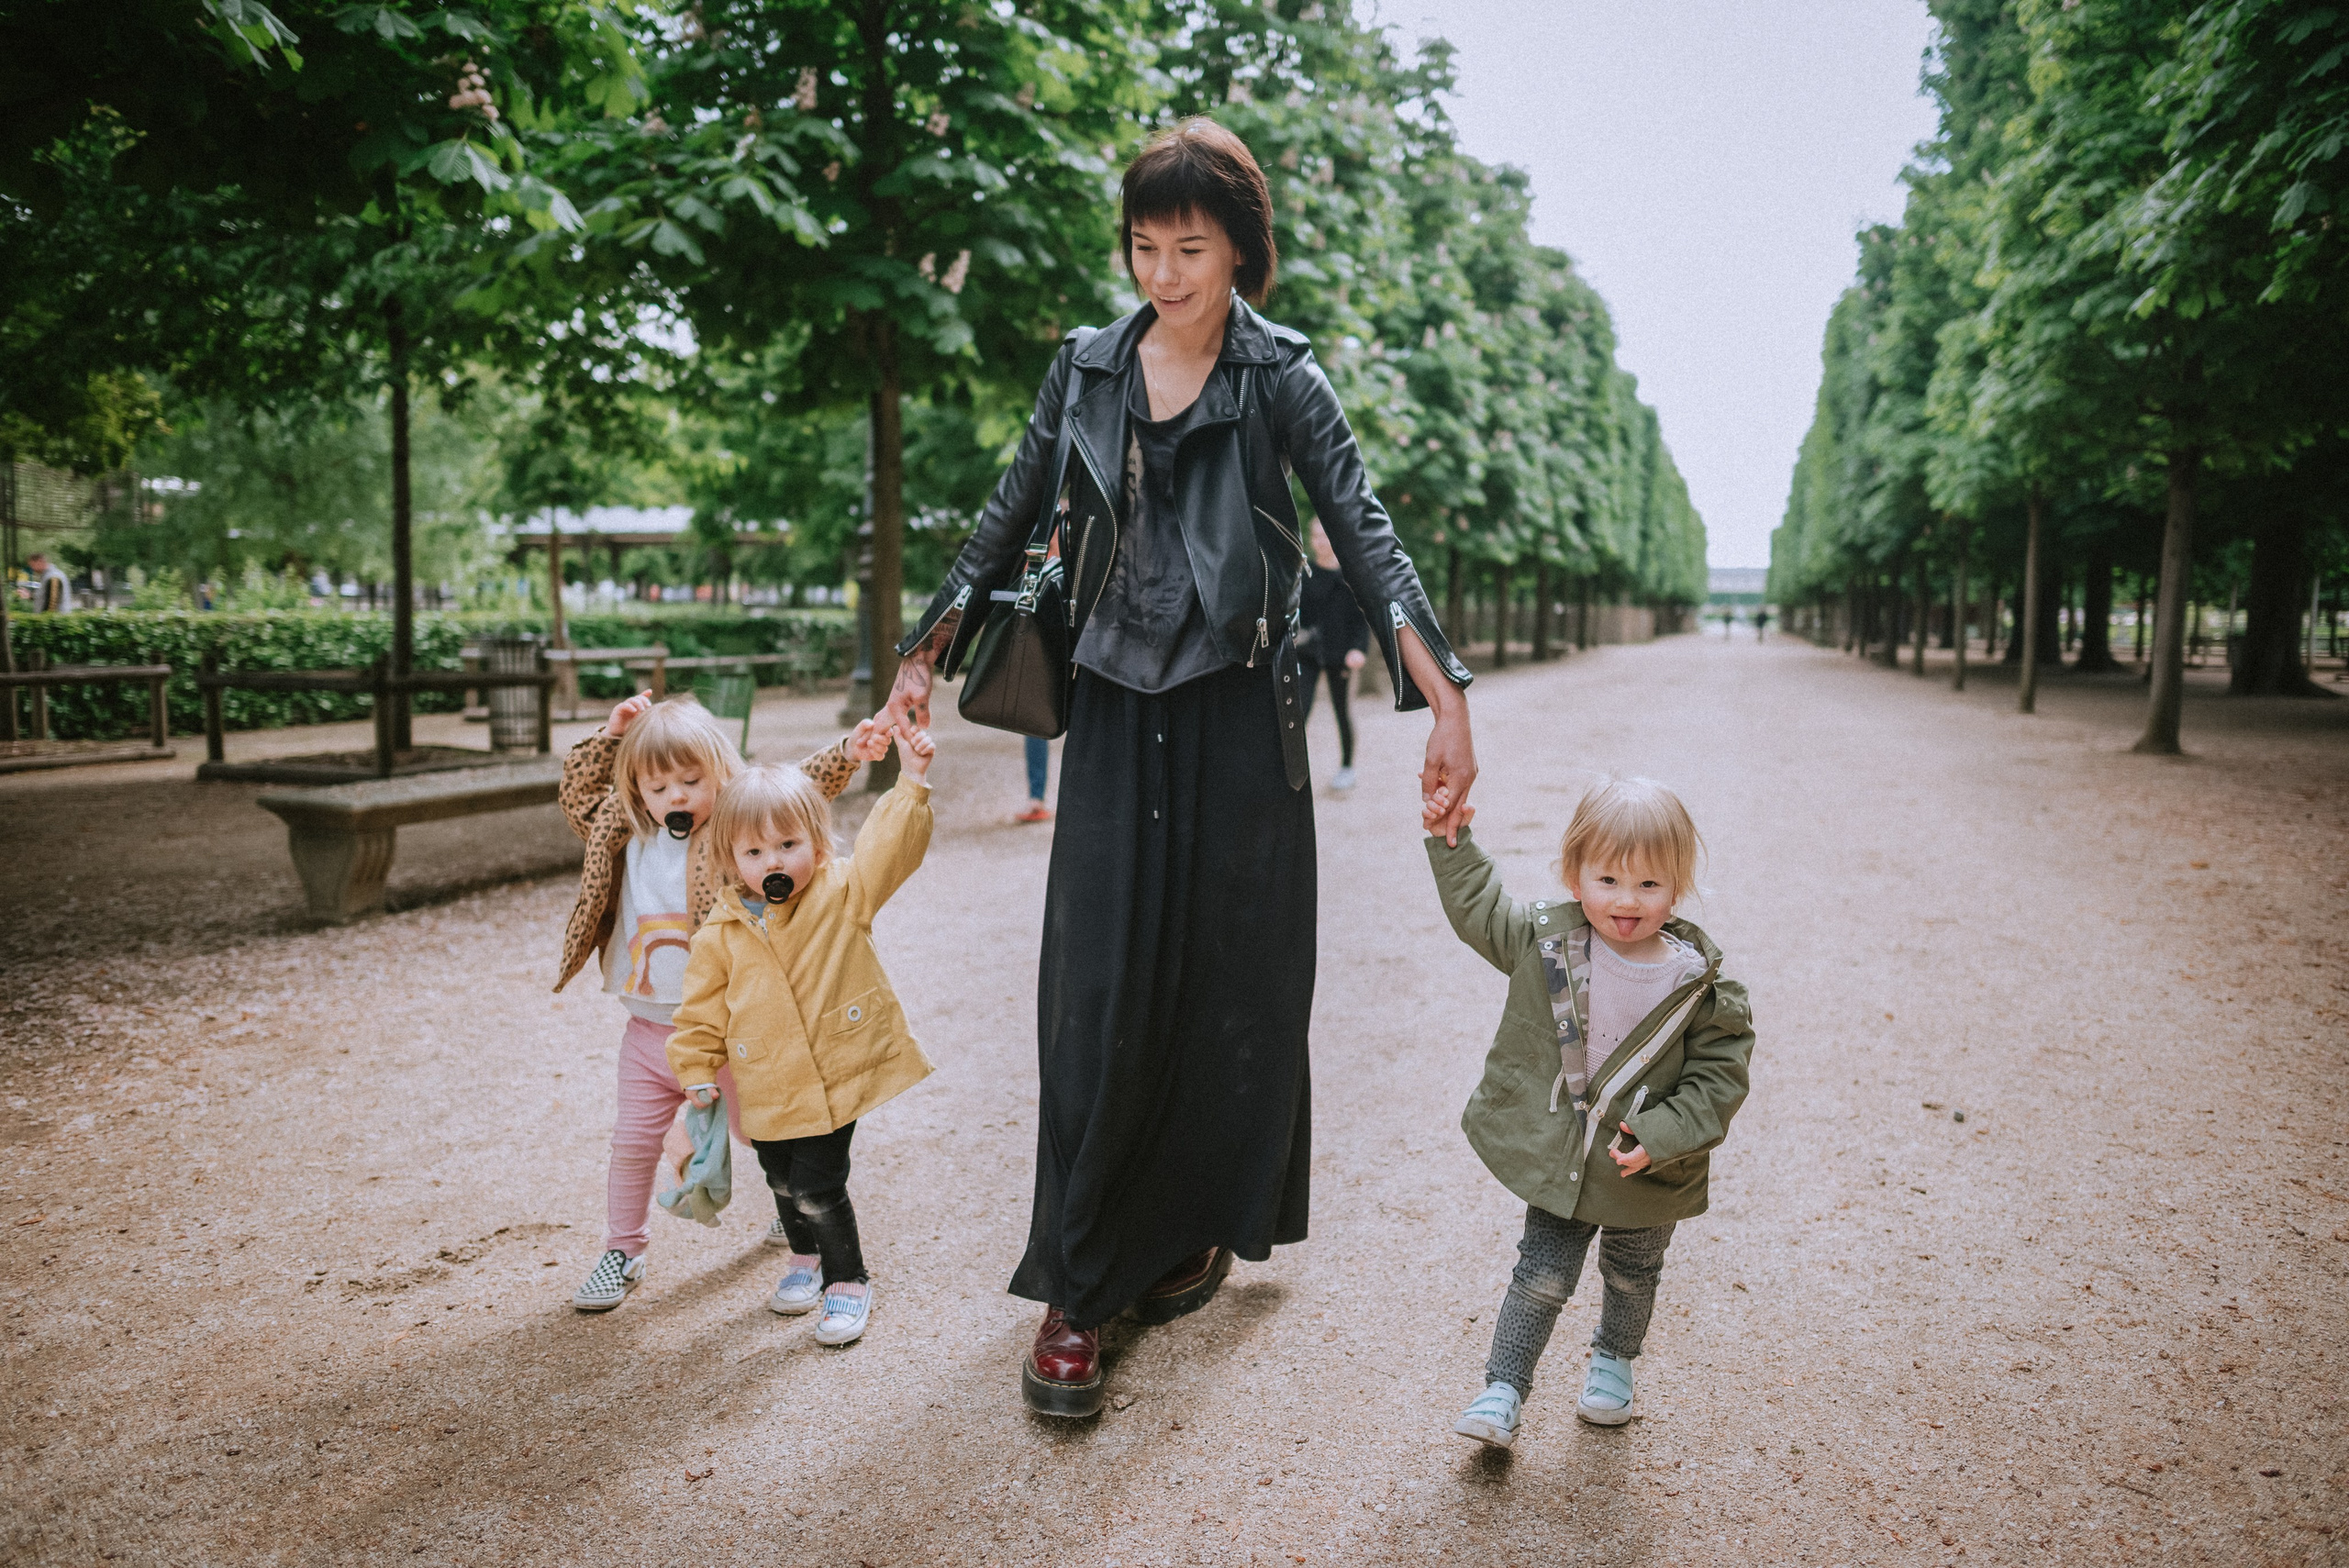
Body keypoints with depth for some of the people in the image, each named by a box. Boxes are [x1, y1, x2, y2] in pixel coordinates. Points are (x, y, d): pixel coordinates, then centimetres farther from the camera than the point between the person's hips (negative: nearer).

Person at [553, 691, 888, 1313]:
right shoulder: (626, 839, 2)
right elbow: (577, 796, 13)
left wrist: (846, 754, -37)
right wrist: (609, 736, 1)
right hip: (648, 1032, 3)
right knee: (632, 1144, 10)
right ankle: (621, 1251, 27)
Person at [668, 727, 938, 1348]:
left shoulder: (842, 894, -7)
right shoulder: (722, 934, -3)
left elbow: (887, 848, -20)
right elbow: (701, 1009, 5)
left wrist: (911, 785, -31)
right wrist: (698, 1072, 4)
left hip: (836, 1076, -4)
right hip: (765, 1089, 4)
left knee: (818, 1187, -6)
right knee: (784, 1183, 20)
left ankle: (848, 1280, 16)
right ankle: (805, 1259, 48)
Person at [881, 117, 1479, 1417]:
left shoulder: (1278, 376, -2)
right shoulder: (1087, 368, 8)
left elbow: (1364, 537, -12)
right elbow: (1010, 523, 15)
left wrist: (1444, 698, -24)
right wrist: (926, 658, 13)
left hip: (1237, 713, -2)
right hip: (1117, 710, 2)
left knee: (1231, 982, 6)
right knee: (1098, 990, -2)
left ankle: (1203, 1228, 28)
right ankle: (1078, 1288, 6)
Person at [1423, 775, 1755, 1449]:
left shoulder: (1700, 985, -18)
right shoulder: (1543, 939, -13)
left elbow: (1718, 1076, -12)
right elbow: (1478, 908, 3)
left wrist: (1662, 1137, -22)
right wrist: (1452, 841, -4)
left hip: (1648, 1177, 1)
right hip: (1555, 1160, 0)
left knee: (1631, 1276, 24)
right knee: (1540, 1275, 7)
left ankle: (1613, 1363, 50)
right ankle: (1503, 1391, 22)